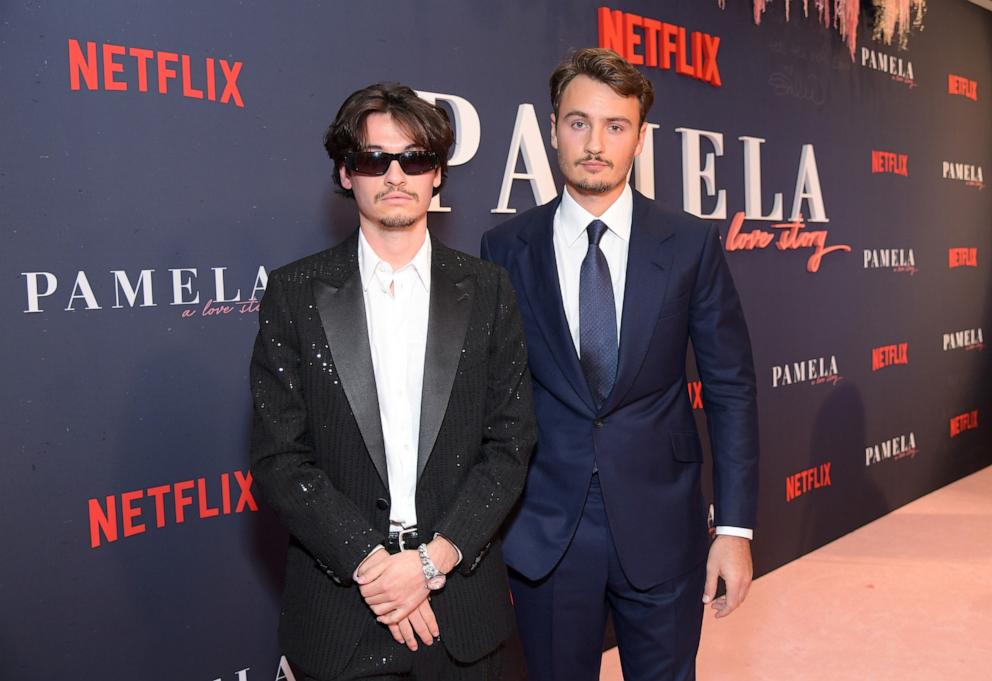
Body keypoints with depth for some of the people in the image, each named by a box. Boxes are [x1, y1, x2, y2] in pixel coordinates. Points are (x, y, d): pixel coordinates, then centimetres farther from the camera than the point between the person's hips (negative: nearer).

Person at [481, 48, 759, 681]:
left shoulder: (692, 244, -3)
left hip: (662, 530, 0)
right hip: (544, 533, 0)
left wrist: (735, 527, -4)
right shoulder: (506, 248, -2)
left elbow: (730, 388, -1)